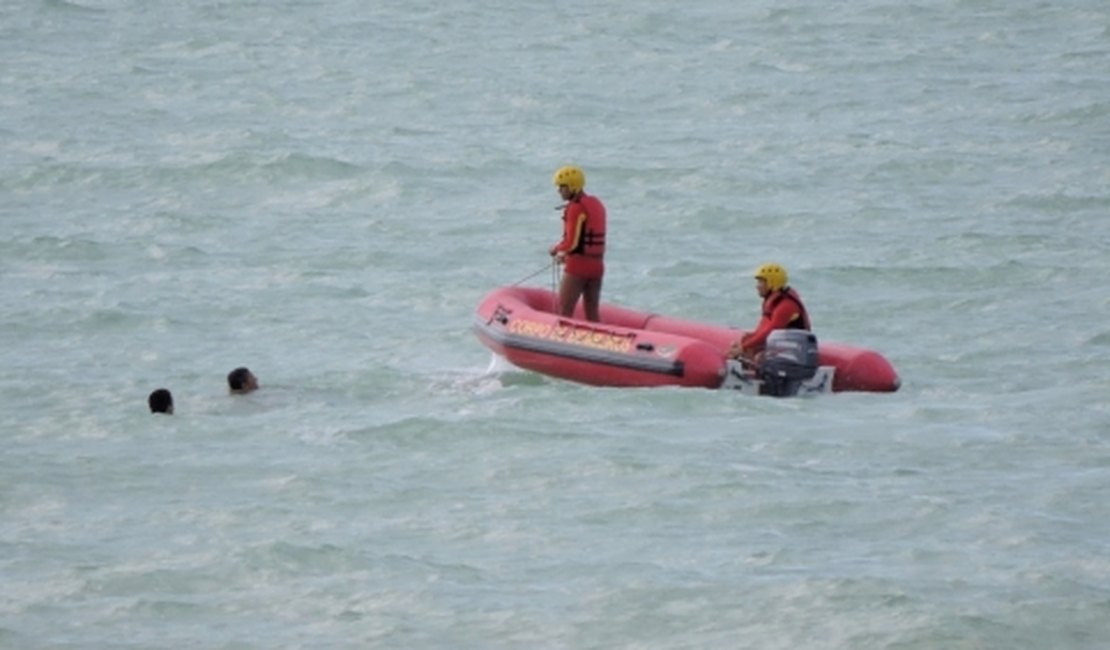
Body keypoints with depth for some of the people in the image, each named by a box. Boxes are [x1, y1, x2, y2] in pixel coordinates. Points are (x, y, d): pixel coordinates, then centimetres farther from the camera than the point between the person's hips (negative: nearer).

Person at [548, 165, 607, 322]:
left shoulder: (575, 208, -14)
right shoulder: (597, 204, 13)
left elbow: (572, 242, -17)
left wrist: (556, 249, 2)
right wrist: (566, 255, 21)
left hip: (577, 267, -8)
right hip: (597, 265, 8)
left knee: (565, 311, -2)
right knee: (592, 313, 11)